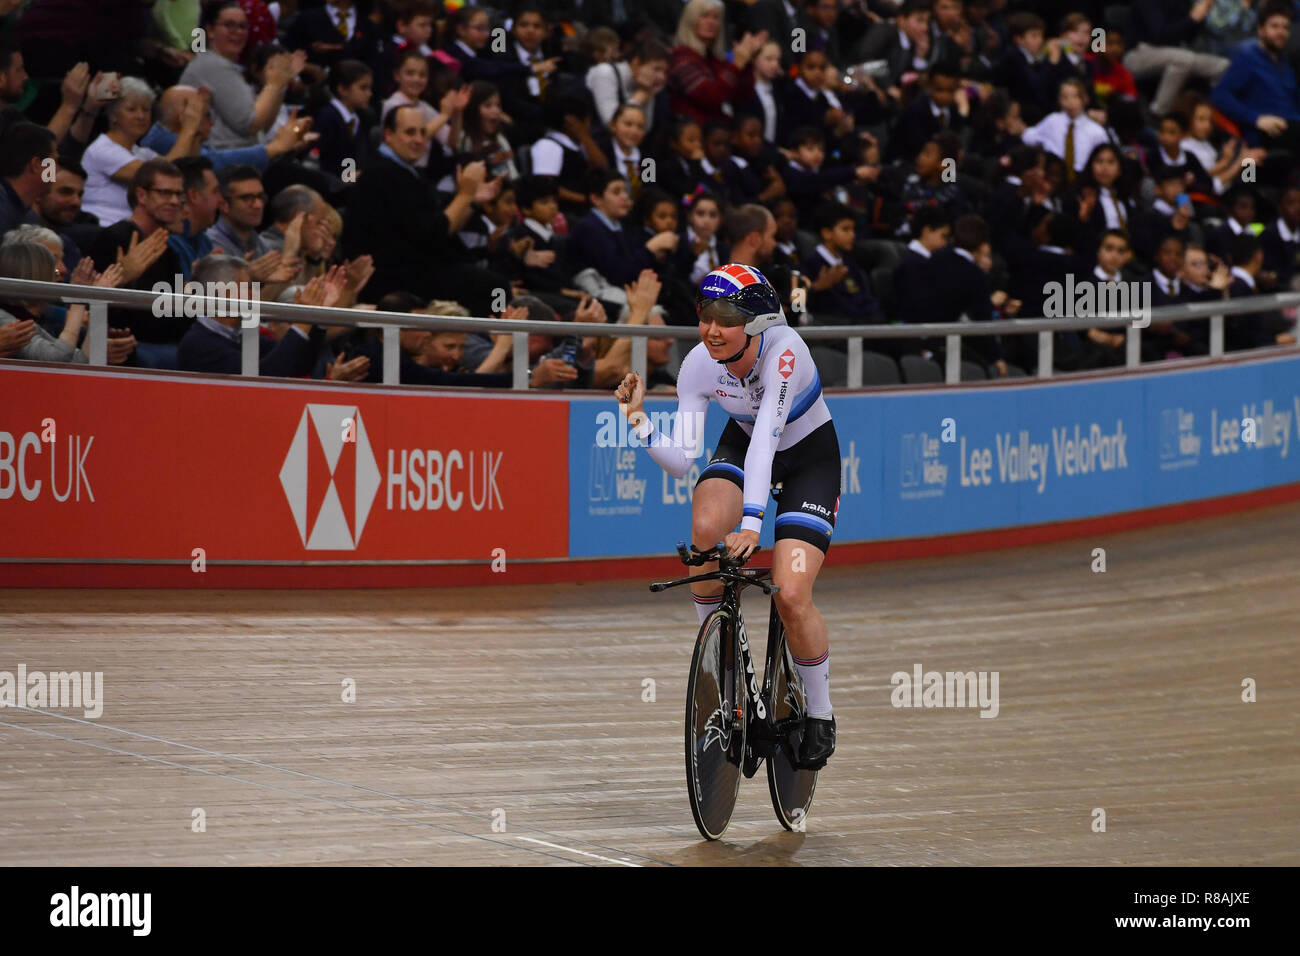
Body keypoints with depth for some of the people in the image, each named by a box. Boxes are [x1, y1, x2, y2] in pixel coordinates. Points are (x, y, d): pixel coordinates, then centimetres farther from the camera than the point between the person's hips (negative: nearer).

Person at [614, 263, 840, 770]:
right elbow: (681, 460, -21)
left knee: (790, 595, -19)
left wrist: (752, 522, -51)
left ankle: (820, 716, 5)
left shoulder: (783, 350, -34)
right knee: (705, 527, -30)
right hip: (743, 445, 4)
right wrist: (640, 423, -39)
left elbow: (766, 435, -43)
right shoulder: (699, 366, -21)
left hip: (809, 457, -4)